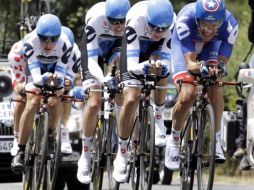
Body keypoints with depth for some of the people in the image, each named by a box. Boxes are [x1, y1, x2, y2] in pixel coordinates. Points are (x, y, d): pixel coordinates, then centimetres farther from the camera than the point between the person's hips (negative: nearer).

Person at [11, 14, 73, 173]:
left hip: (54, 72, 1)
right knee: (32, 104, -25)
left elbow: (61, 72, -31)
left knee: (54, 103, -28)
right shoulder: (31, 43, -34)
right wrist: (43, 78, -58)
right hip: (37, 74, -1)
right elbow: (35, 75, -37)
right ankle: (20, 152, -26)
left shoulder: (65, 45, -31)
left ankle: (50, 137, 0)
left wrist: (58, 80, -54)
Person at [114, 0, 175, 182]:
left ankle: (158, 118, -9)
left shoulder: (171, 23, -32)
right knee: (131, 100, -18)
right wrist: (144, 67, -65)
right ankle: (122, 155, -2)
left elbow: (166, 61, -31)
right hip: (135, 49, -2)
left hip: (156, 50, 2)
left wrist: (162, 66, -54)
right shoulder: (136, 21, -40)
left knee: (161, 69, -32)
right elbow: (131, 65, -44)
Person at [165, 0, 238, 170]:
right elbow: (190, 63, -41)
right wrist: (200, 67, -62)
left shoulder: (230, 24, -34)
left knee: (214, 86, -25)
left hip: (212, 44, 2)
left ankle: (216, 139, -12)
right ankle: (174, 140, 3)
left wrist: (220, 68, -53)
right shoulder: (185, 20, -40)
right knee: (187, 96, -21)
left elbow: (222, 61, -30)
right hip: (185, 45, -2)